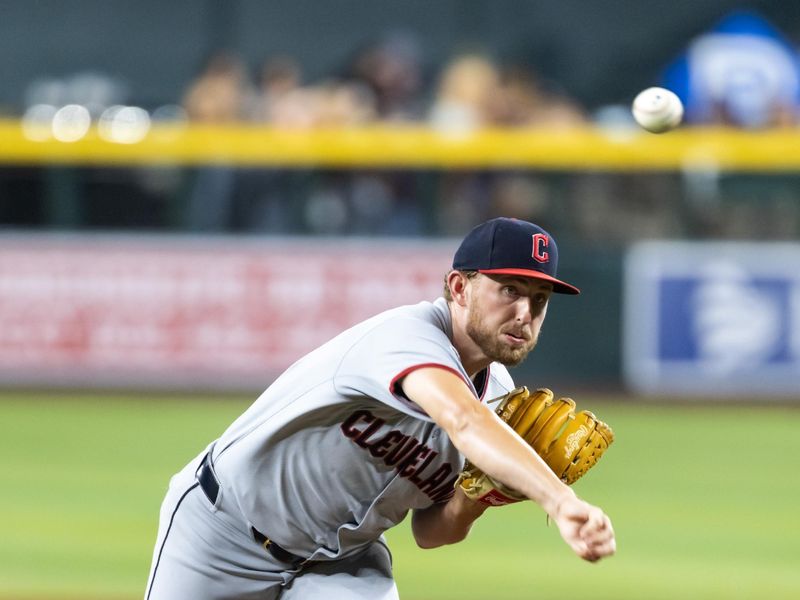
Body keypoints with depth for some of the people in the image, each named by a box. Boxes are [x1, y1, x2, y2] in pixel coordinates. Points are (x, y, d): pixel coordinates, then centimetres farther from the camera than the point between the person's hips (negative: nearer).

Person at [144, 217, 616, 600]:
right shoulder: (408, 334, -31)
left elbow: (429, 531, 2)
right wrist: (559, 500, -68)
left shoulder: (497, 395, -6)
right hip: (225, 530, -6)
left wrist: (471, 502, -22)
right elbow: (463, 422, -53)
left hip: (343, 561, 6)